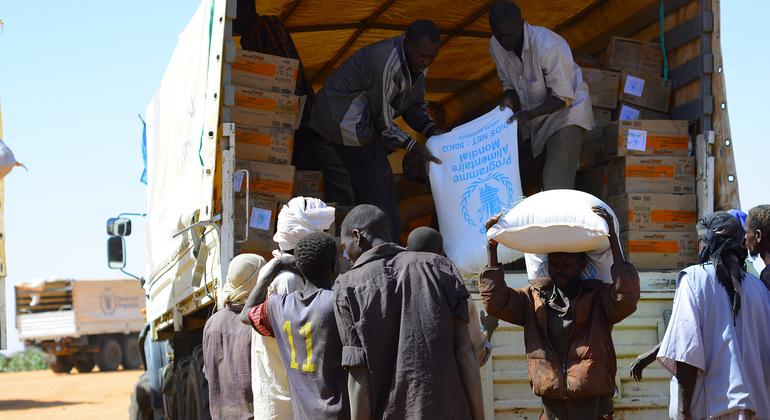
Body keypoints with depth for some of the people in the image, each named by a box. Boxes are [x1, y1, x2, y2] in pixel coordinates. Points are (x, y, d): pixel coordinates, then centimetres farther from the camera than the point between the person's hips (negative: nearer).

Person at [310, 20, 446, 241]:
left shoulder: (417, 61, -5)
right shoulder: (385, 64, -33)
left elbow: (414, 104, 5)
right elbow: (383, 122, -25)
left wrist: (431, 129, -12)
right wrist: (415, 146, -23)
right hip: (344, 117, -9)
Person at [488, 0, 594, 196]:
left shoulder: (548, 46, -30)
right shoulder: (496, 46, -10)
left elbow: (563, 98, -25)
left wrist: (527, 115, -35)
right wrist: (508, 99, -19)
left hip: (566, 113, -7)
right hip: (533, 117, 7)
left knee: (556, 187, -18)